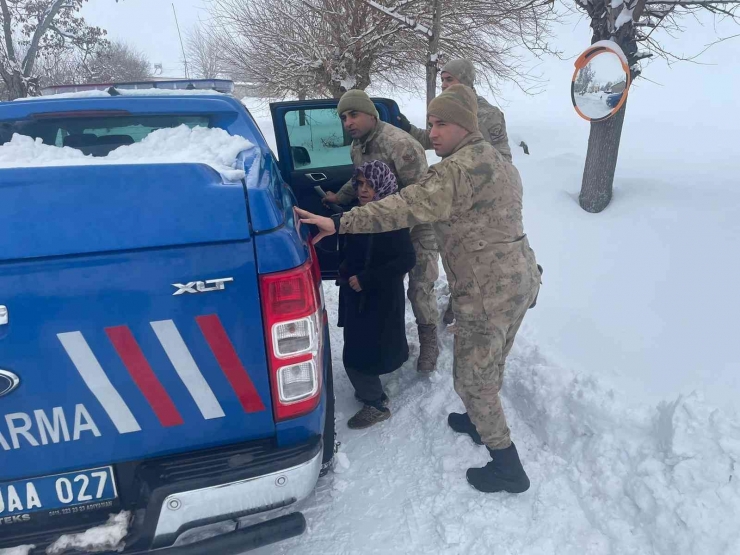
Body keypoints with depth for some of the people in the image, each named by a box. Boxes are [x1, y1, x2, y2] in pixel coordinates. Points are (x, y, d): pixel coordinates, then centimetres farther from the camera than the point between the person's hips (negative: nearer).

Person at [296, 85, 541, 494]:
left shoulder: (461, 168, -19)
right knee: (488, 369, 26)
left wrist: (339, 223, -30)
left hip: (488, 293, -10)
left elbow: (406, 208, -28)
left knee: (472, 380, 6)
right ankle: (480, 422, 48)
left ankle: (507, 468, 19)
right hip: (520, 280, 10)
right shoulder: (496, 161, 14)